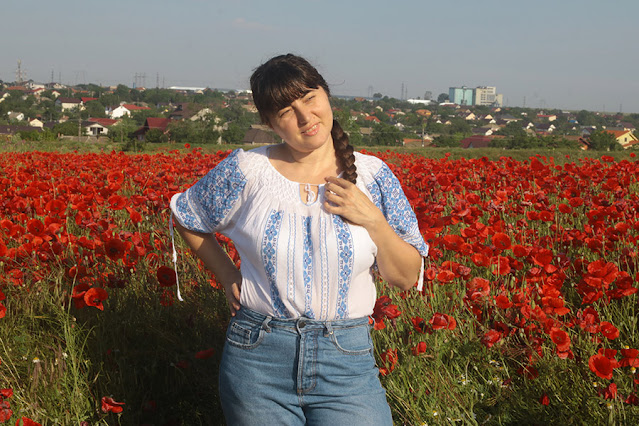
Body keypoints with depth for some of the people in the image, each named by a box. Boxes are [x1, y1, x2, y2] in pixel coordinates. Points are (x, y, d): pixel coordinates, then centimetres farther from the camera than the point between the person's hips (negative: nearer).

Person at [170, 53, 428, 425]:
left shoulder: (372, 175, 0)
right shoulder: (246, 170, -2)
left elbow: (409, 278, 2)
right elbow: (186, 218, 15)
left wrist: (373, 220, -12)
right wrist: (227, 276, 6)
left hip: (347, 361, 0)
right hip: (257, 359, 0)